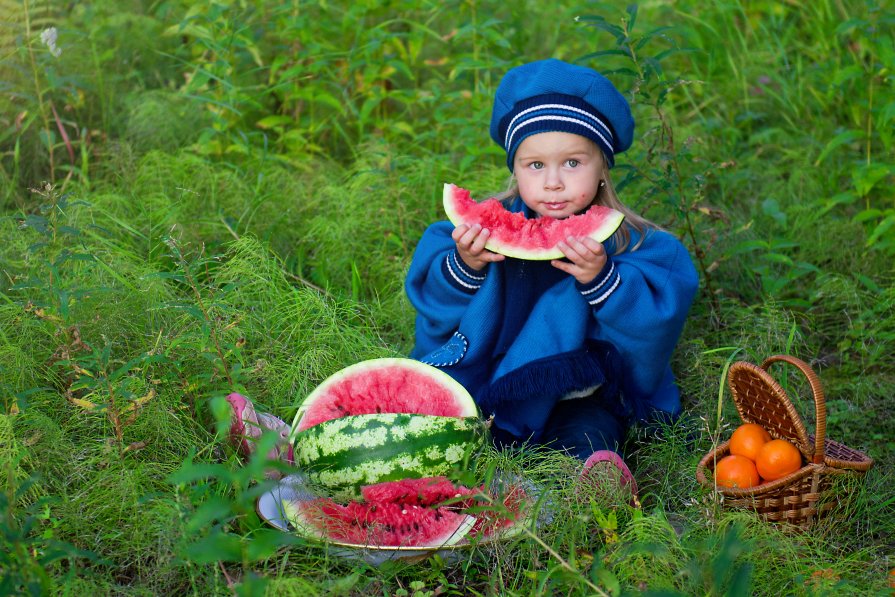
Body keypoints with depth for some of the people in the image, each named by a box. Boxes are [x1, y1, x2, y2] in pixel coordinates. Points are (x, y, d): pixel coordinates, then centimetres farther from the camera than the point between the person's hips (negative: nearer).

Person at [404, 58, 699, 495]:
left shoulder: (630, 242, -6)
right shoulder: (490, 225, -1)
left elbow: (651, 326, -16)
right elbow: (435, 308, -1)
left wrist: (601, 279, -31)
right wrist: (464, 268, -22)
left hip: (580, 397, -3)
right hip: (485, 384, 3)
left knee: (588, 431, -31)